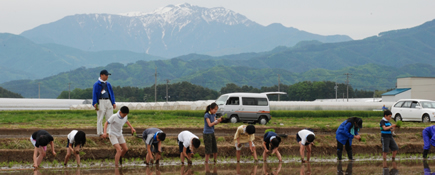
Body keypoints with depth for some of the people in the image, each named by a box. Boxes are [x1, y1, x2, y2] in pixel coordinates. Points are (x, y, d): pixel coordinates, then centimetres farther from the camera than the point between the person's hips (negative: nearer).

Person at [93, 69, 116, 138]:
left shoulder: (108, 84, 16)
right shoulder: (97, 84, -3)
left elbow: (111, 93, 19)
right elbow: (94, 94, -7)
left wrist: (113, 102, 13)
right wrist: (95, 103, -15)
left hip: (108, 101, 6)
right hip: (101, 101, -6)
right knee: (100, 118, 0)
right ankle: (100, 133, 6)